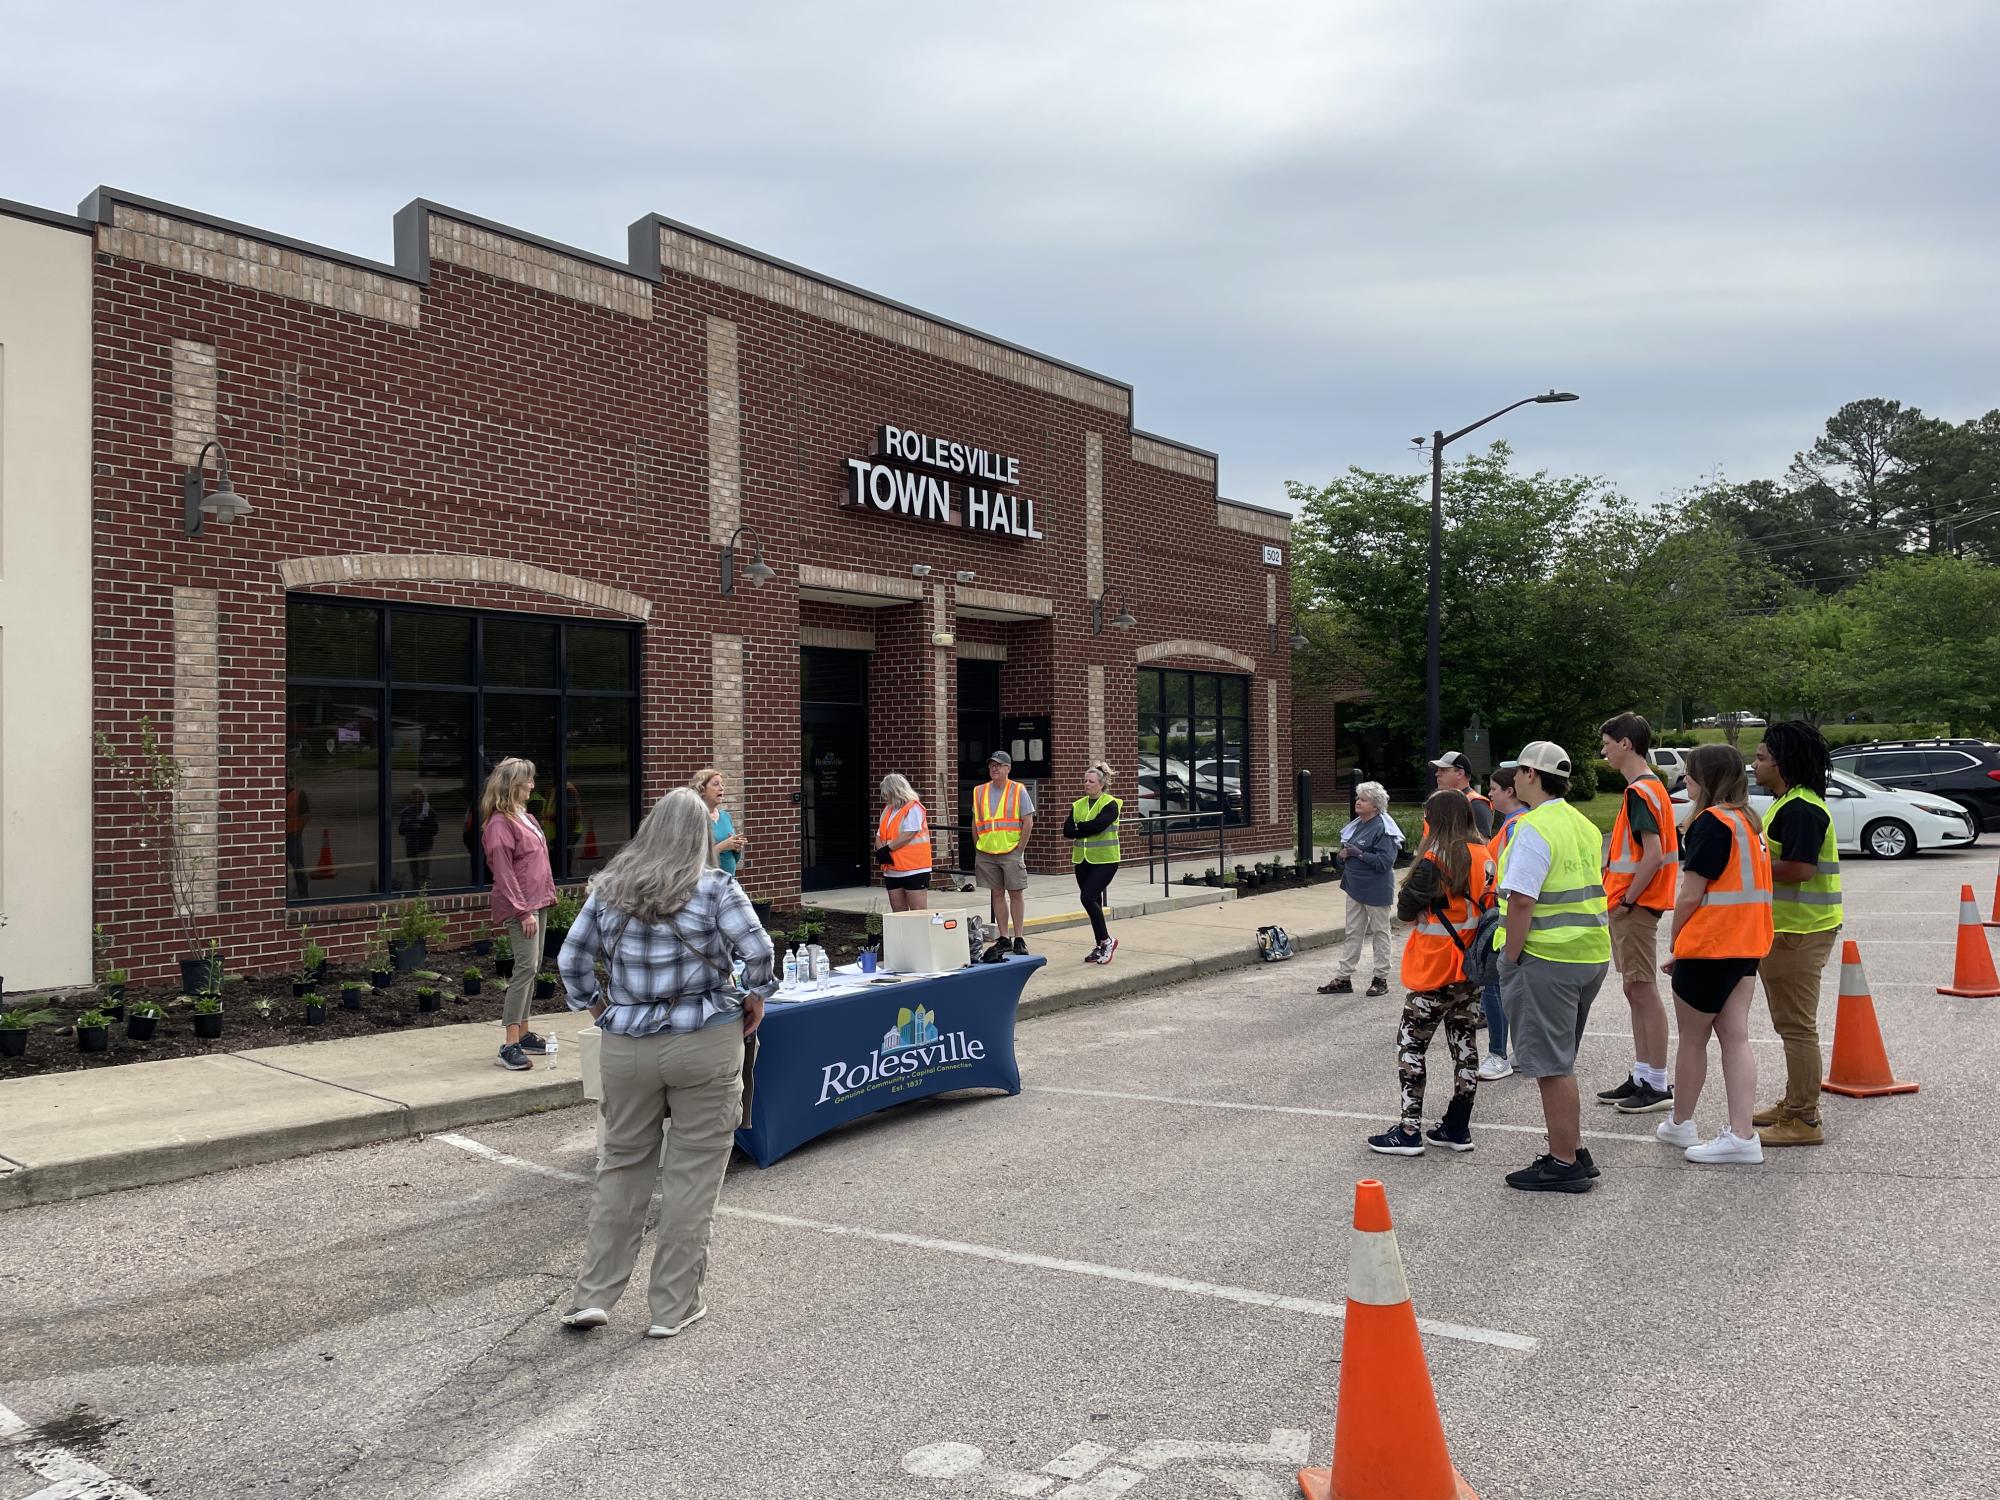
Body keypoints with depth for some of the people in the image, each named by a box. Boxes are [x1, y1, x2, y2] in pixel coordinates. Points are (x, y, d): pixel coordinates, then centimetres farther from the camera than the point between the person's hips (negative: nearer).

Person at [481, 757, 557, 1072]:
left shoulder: (526, 816, 15)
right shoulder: (500, 823, -13)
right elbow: (503, 872, -17)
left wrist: (547, 894, 15)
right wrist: (523, 911, -19)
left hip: (536, 902, 10)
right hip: (520, 906, -10)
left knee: (533, 967, 12)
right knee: (526, 966, -15)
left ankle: (523, 1034, 21)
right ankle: (510, 1046, -15)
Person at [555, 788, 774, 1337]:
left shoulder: (609, 889, 5)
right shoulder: (714, 887, -7)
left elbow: (572, 959, 7)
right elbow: (756, 949, -15)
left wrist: (596, 1006, 18)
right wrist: (756, 997, 0)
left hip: (625, 1046, 4)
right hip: (704, 1045, -3)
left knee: (622, 1164, 17)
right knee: (693, 1172, 6)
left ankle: (592, 1296, 20)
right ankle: (674, 1307, 13)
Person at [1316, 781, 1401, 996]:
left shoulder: (1382, 829, -16)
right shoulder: (1356, 825, 9)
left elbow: (1385, 861, -23)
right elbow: (1347, 852, 20)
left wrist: (1359, 854, -25)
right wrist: (1343, 855, -2)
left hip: (1376, 889, -8)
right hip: (1355, 887, 8)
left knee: (1379, 932, 6)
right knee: (1353, 933, 11)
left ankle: (1381, 979, 16)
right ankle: (1343, 978, 15)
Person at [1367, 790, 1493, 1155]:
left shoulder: (1433, 861, -17)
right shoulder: (1485, 858, 2)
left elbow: (1405, 912, -13)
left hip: (1435, 971, -7)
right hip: (1473, 968, 7)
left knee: (1410, 1044, 2)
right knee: (1465, 1044, 13)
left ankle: (1410, 1132, 0)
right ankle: (1457, 1128, 21)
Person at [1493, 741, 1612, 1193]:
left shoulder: (1534, 828, -16)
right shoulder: (1585, 826, 13)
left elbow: (1521, 901, -23)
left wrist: (1511, 957, -15)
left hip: (1546, 958, -9)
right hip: (1591, 954, 9)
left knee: (1551, 1065, 0)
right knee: (1561, 1062, 20)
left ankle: (1563, 1164, 7)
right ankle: (1573, 1152, 28)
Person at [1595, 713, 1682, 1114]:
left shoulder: (1640, 792, -16)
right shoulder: (1649, 788, 15)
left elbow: (1653, 855, -23)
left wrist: (1627, 900, -17)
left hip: (1635, 907, -10)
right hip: (1631, 905, 10)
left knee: (1644, 992, -4)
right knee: (1636, 991, 14)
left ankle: (1659, 1085, 2)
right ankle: (1641, 1077, 22)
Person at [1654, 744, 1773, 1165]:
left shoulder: (1711, 822, -15)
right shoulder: (1750, 820, 10)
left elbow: (1690, 895, -16)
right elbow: (1746, 886, 16)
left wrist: (1675, 945, -3)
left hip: (1708, 948, -8)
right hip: (1745, 948, 8)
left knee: (1692, 1039, 7)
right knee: (1735, 1037, 6)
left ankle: (1680, 1123, 22)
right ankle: (1741, 1135, 2)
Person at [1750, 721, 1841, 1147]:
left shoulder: (1801, 809, -18)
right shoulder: (1789, 804, 17)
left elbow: (1798, 869, -26)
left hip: (1798, 932, -11)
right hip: (1786, 928, 11)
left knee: (1797, 1025, -5)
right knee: (1792, 1023, 19)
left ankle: (1804, 1120, 0)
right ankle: (1794, 1104, 30)